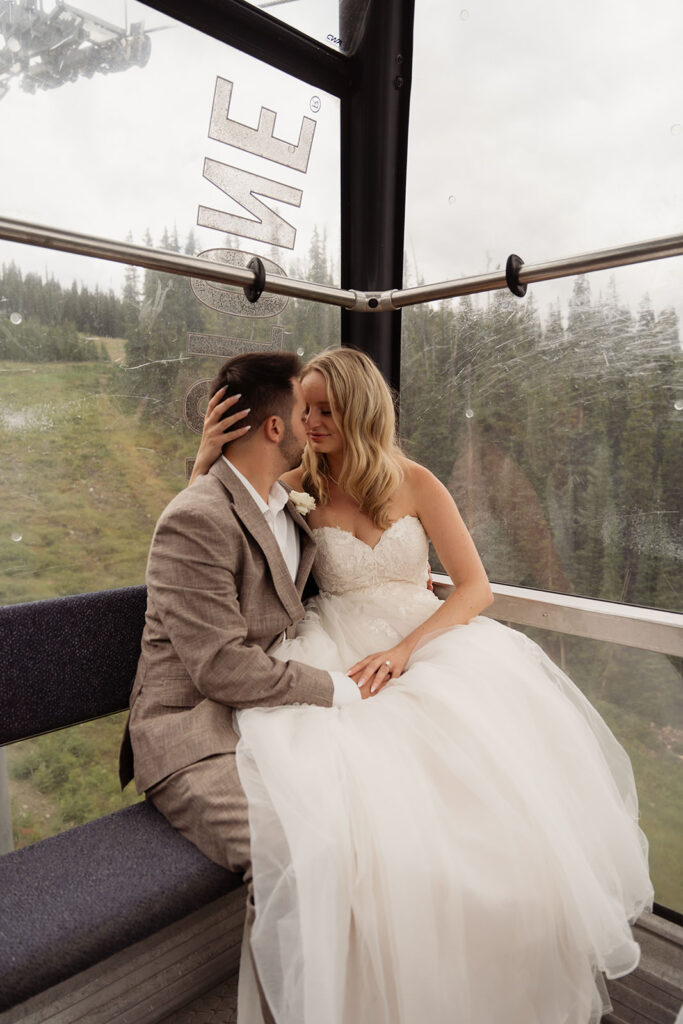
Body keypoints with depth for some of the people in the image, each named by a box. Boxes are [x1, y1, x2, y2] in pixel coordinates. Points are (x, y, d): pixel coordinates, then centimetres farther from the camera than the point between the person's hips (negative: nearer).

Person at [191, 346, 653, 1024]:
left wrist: (404, 650, -17)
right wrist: (205, 458, -13)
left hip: (431, 637, 1)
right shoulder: (302, 488, 3)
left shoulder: (414, 483, 1)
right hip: (341, 654, 0)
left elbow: (474, 587, -2)